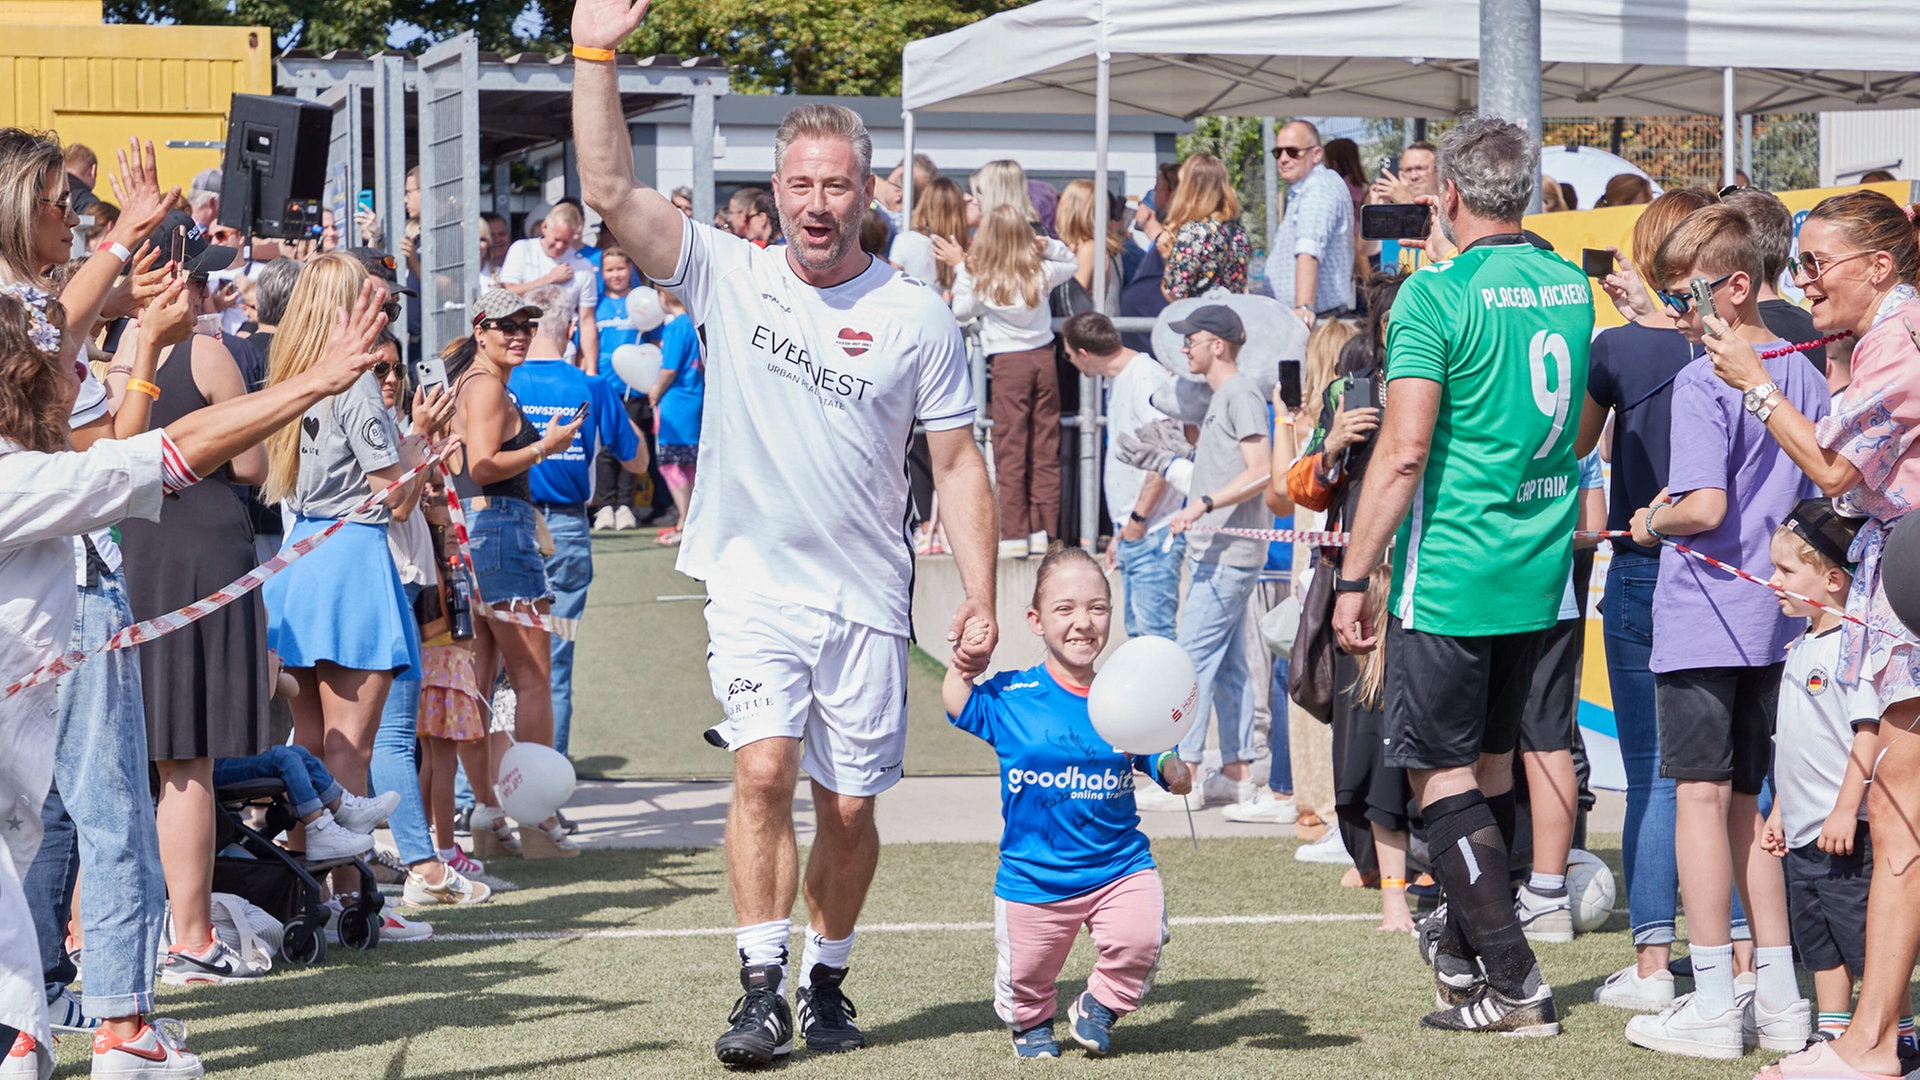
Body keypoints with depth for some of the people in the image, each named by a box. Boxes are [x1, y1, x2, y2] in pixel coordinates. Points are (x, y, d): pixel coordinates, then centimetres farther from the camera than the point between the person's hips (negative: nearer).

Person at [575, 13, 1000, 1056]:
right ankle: (762, 991, -11)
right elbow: (611, 189, -7)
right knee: (763, 772, -17)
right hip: (754, 584, -1)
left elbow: (957, 463, 4)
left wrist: (980, 597, -3)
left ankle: (827, 983, 24)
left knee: (849, 806, 5)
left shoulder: (918, 316, 1)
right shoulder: (728, 278, 1)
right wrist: (596, 56, -15)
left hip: (866, 598, 1)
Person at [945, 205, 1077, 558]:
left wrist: (960, 266, 6)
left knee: (1009, 452, -1)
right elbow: (1071, 264, 21)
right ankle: (1043, 531, 11)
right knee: (1045, 452, 7)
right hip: (1043, 357, 4)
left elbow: (961, 310, 6)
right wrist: (1047, 246, 4)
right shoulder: (1041, 273, 0)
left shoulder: (982, 281, -11)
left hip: (1007, 363, -4)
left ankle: (1014, 535, -3)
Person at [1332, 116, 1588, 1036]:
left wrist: (1353, 578, -14)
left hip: (1450, 575, -7)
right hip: (1540, 573, 7)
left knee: (1442, 774, 0)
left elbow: (1403, 452, -20)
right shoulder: (1569, 286, 7)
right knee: (1490, 762, 19)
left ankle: (1514, 983, -4)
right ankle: (1462, 947, 31)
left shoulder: (1436, 296, -15)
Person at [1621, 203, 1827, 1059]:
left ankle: (1713, 1006, -3)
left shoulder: (1701, 383, -13)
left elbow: (1705, 507, -23)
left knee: (1701, 797, -3)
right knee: (1746, 803, 13)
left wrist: (1651, 523, -4)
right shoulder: (1804, 376, 9)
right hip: (1776, 619, 7)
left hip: (1701, 621, -7)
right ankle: (1779, 1000, 13)